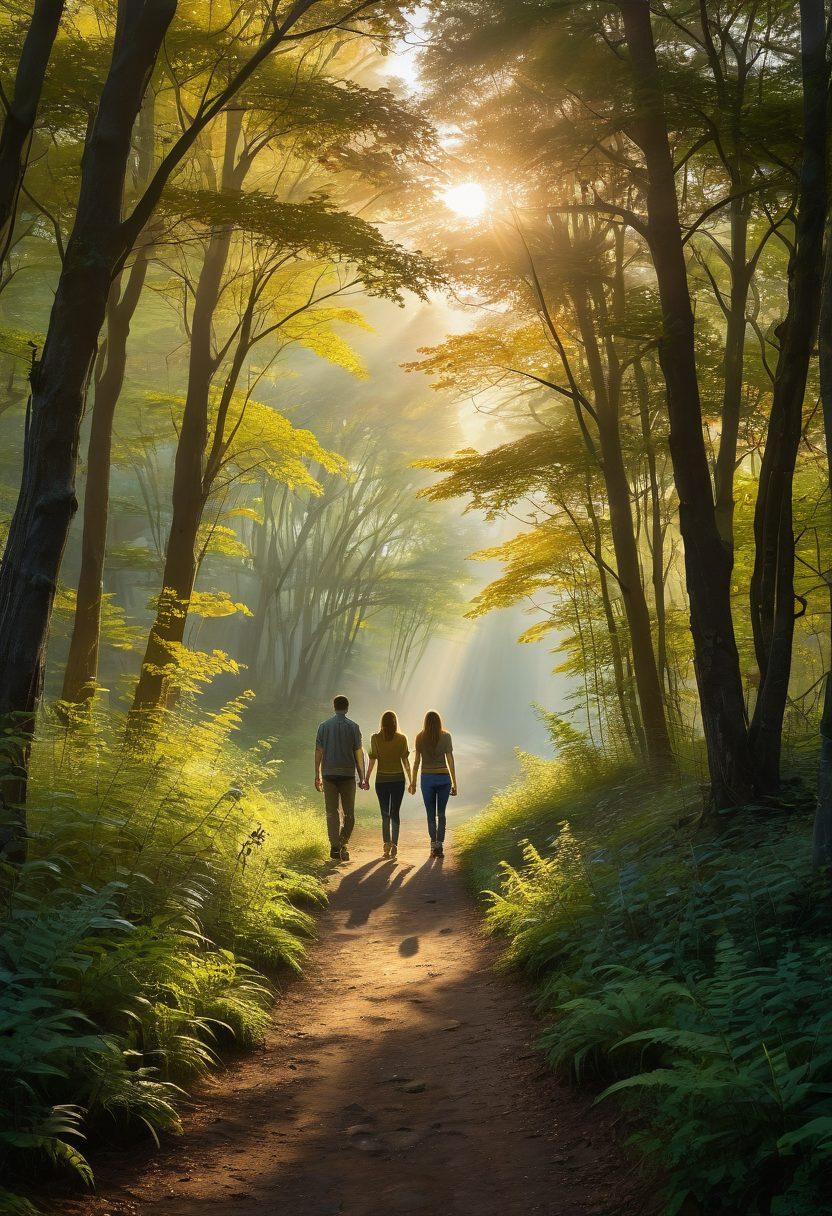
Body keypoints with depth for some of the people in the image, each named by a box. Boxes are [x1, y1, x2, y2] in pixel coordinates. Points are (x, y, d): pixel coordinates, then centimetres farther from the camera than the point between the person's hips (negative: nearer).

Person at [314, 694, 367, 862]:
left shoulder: (324, 726, 5)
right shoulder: (353, 727, 0)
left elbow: (318, 752, 4)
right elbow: (358, 753, -1)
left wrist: (317, 776, 10)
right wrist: (362, 778, 4)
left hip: (329, 774, 1)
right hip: (347, 774, -1)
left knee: (332, 812, 3)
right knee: (348, 813, 8)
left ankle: (335, 847, -5)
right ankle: (342, 844, -5)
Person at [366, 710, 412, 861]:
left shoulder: (375, 738, -4)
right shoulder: (402, 738, -2)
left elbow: (372, 760, -6)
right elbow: (406, 761, -1)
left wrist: (366, 779, 0)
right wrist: (411, 781, 6)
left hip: (381, 780, 0)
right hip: (398, 779, 0)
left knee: (385, 814, 9)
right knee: (395, 813, 7)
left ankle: (387, 843, -7)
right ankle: (394, 844, -6)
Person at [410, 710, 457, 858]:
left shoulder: (420, 737, 0)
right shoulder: (446, 736, -2)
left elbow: (417, 762, 1)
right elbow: (450, 761, -3)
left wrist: (413, 782, 10)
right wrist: (454, 784, 1)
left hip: (427, 778, 0)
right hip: (444, 778, 0)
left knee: (431, 814, 8)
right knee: (441, 813, 9)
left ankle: (433, 845, 1)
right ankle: (439, 845, -2)